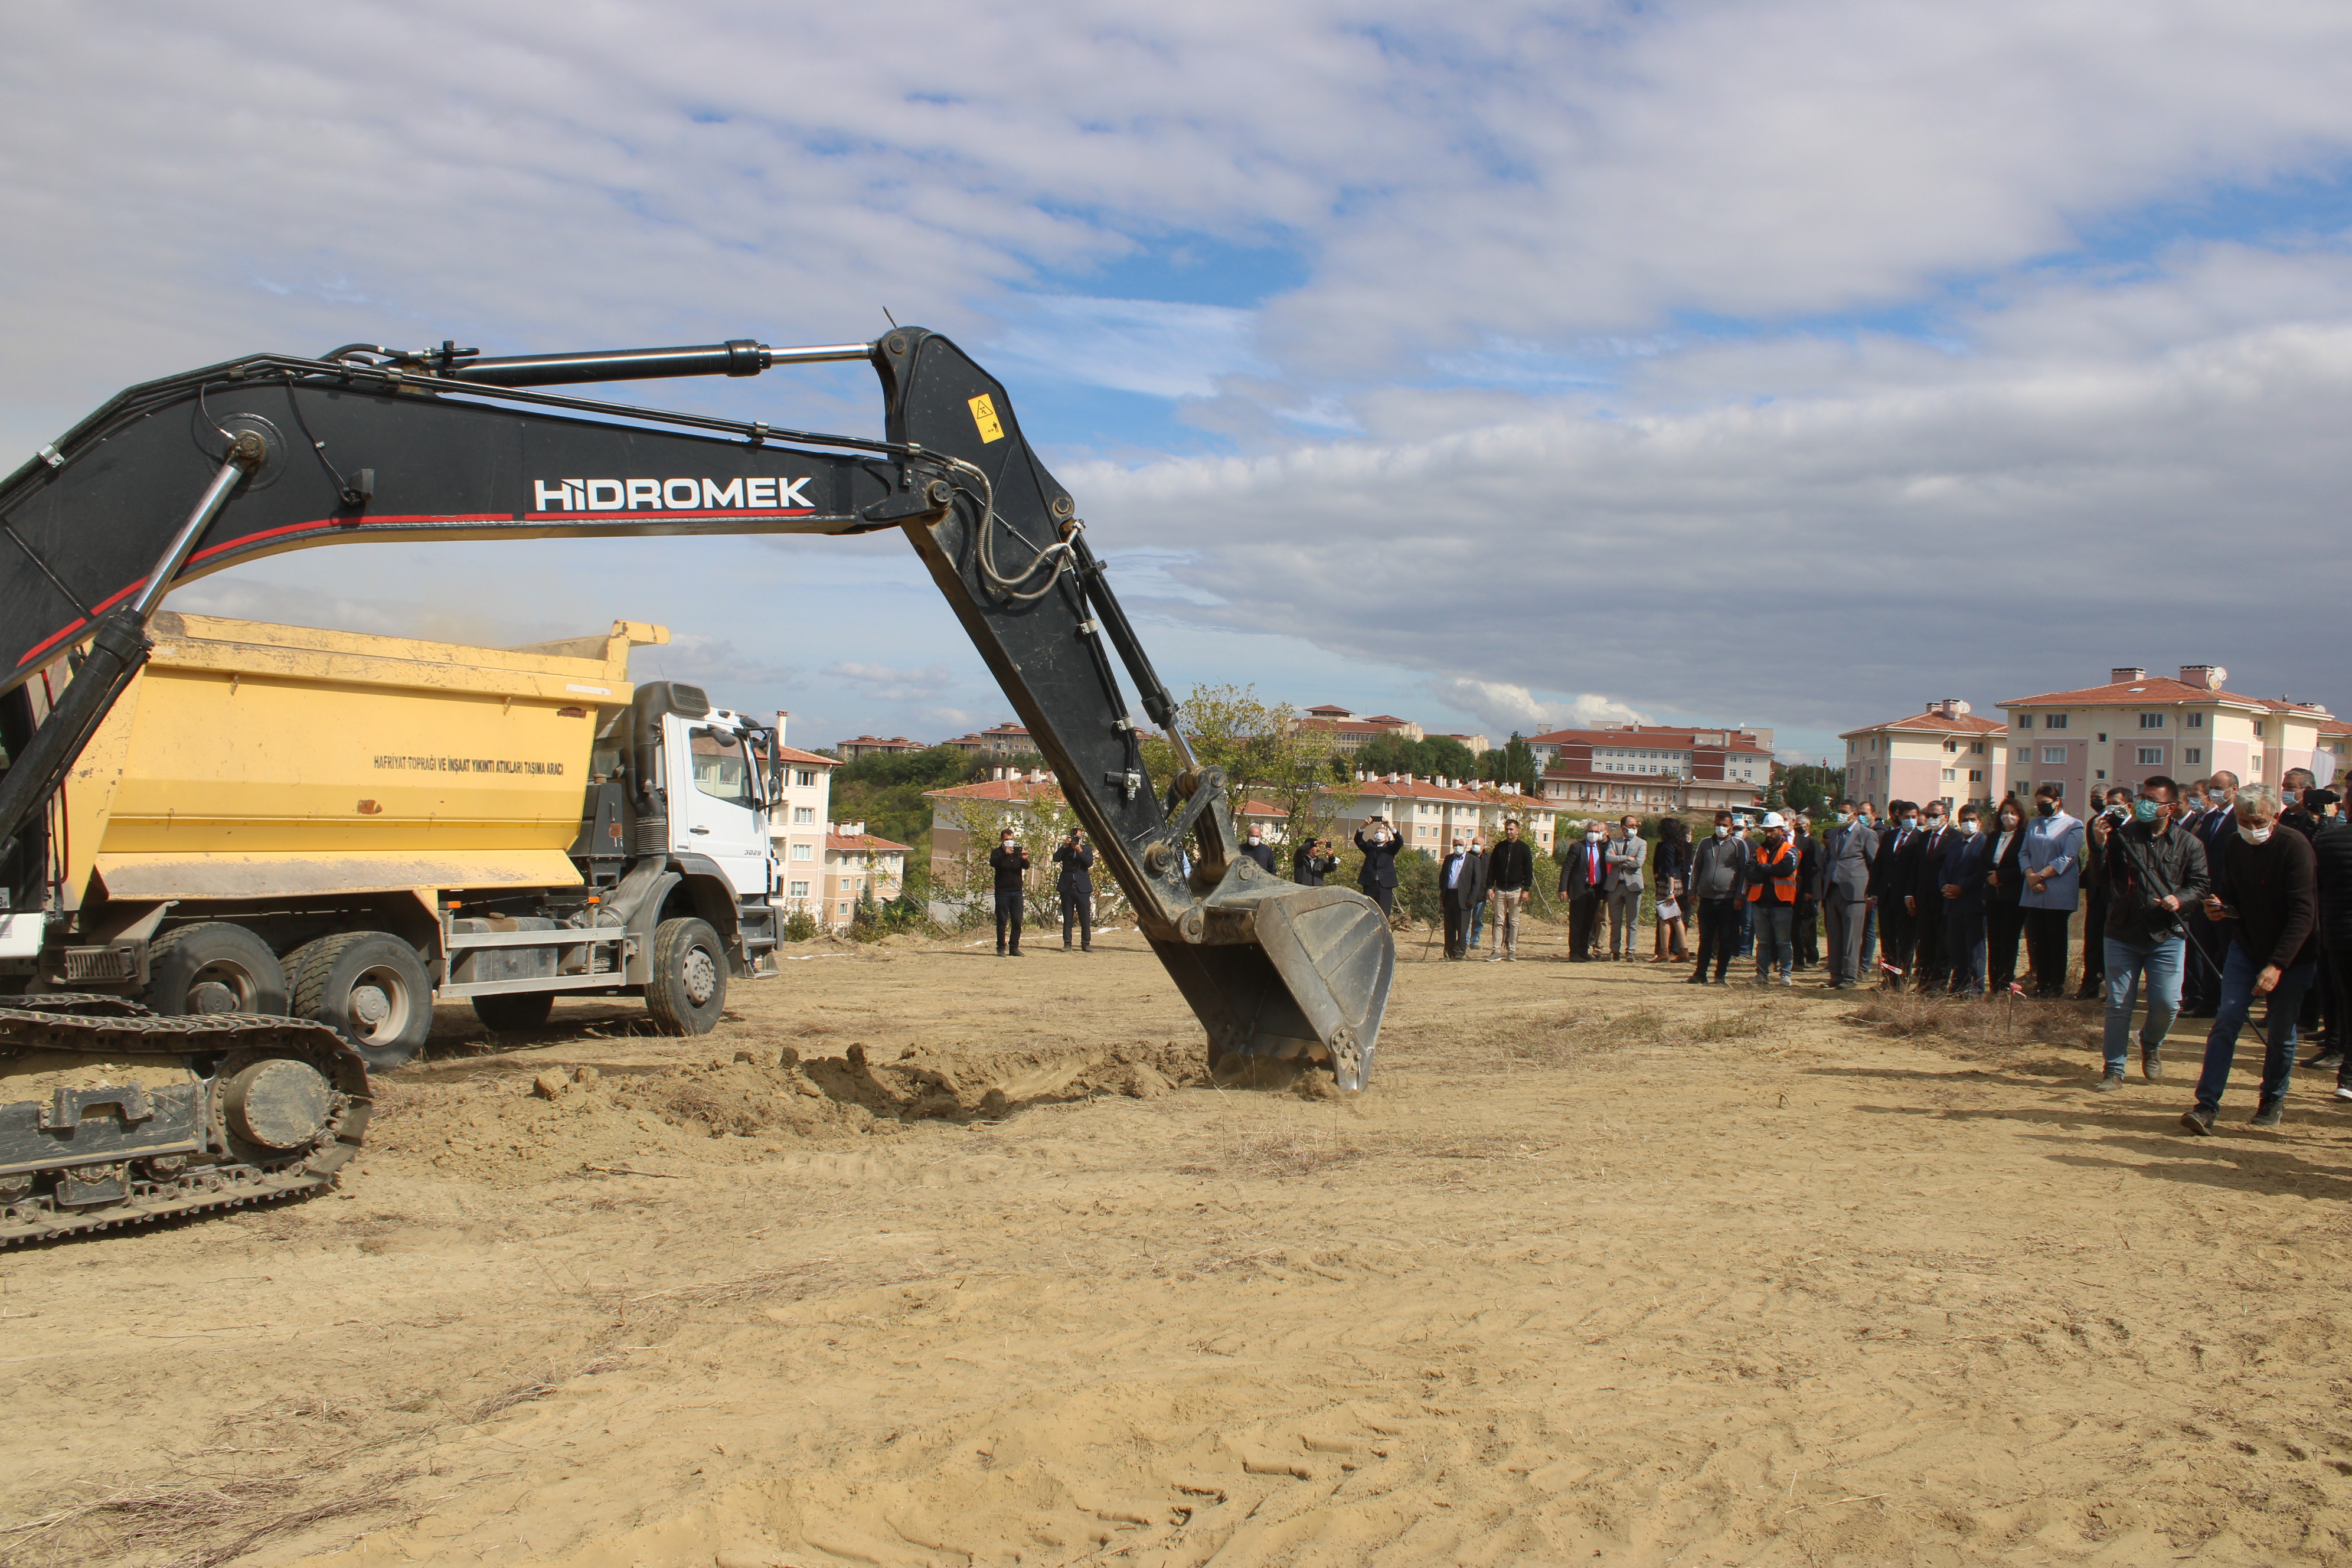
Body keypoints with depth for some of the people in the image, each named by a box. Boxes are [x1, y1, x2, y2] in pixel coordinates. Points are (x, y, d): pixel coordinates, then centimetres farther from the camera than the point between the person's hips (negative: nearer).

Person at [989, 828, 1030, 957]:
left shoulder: (1018, 852, 13)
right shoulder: (997, 852, 5)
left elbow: (1026, 867, -1)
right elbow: (993, 863, -15)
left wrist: (1025, 859, -24)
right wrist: (1004, 854, -32)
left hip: (1017, 891, 3)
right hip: (1002, 891, -3)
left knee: (1017, 921, 1)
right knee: (1002, 921, -3)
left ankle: (1015, 947, 7)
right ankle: (1001, 948, 1)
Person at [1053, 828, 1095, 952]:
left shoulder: (1086, 849, 10)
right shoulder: (1065, 850, 12)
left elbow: (1090, 863, -7)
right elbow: (1056, 859, -4)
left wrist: (1080, 851, -15)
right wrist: (1065, 846, -9)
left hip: (1082, 887, -1)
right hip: (1067, 887, 1)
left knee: (1085, 918, -2)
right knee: (1067, 918, 3)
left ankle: (1086, 944, 4)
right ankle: (1067, 944, 7)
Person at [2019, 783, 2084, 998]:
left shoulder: (2073, 825, 0)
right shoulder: (2033, 824, 17)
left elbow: (2067, 858, -10)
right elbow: (2024, 853, 10)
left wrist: (2041, 875, -15)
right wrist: (2030, 875, -8)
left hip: (2058, 894, -5)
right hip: (2033, 894, 5)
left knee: (2056, 940, 1)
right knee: (2035, 939, 4)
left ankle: (2057, 985, 7)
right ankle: (2041, 982, 12)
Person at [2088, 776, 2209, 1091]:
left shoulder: (2188, 844, 3)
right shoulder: (2123, 835, 0)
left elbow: (2199, 884, 5)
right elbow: (2101, 877, -3)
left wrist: (2179, 899, -15)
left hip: (2166, 936, 0)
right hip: (2122, 934, 0)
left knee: (2167, 1004, -4)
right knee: (2118, 1005, 3)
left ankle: (2151, 1044, 29)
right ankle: (2114, 1069, 14)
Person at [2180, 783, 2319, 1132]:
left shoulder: (2295, 846, -21)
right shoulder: (2232, 846, -3)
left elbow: (2303, 914, -24)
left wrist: (2277, 965, -31)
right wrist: (2220, 910, -17)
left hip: (2291, 956, -4)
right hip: (2246, 948, 4)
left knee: (2280, 1032, 3)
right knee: (2226, 1021, -9)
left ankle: (2273, 1100, 26)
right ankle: (2207, 1104, -10)